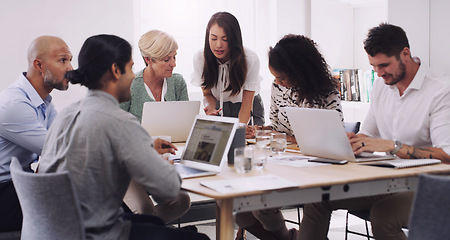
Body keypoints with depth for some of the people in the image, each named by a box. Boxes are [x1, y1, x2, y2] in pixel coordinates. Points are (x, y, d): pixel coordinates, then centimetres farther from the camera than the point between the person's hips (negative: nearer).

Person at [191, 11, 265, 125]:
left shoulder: (251, 59, -24)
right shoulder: (200, 58, -16)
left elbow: (247, 104, -20)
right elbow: (207, 94, -3)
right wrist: (210, 108, -26)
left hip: (249, 112, -2)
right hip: (220, 109, 2)